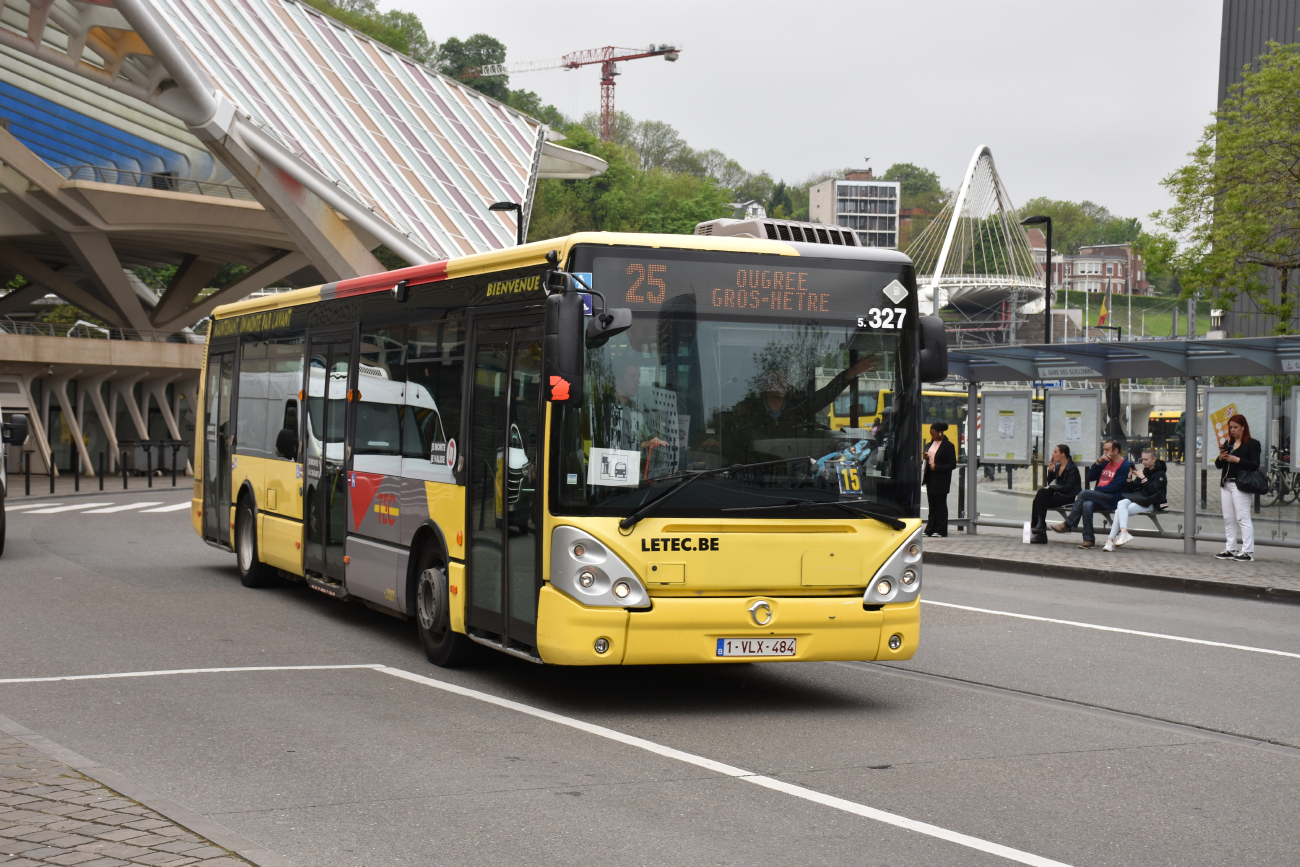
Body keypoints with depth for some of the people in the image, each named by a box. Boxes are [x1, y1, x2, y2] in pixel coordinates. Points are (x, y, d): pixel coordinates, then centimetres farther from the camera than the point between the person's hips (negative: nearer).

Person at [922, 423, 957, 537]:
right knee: (932, 505, 9)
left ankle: (941, 530, 6)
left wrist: (936, 467, -18)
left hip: (941, 480, -7)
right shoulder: (931, 443, 10)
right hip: (931, 478, 7)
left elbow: (952, 465, -14)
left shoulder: (948, 446, -12)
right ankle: (930, 530, 12)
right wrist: (926, 457, 1)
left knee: (940, 505, 0)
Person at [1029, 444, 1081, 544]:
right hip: (1059, 495, 7)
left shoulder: (1072, 469, -9)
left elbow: (1067, 488, -15)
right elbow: (1050, 482, 16)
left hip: (1068, 498, -7)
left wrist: (1050, 487, -12)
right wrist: (1050, 470, 2)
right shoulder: (1057, 467, 16)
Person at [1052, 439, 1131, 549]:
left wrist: (1096, 490, -7)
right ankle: (1089, 540, -32)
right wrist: (1099, 461, 3)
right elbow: (1090, 477, 14)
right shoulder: (1106, 462, 20)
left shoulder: (1125, 465, -3)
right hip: (1099, 498, 6)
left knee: (1083, 494, -25)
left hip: (1112, 500, -6)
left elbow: (1114, 487, -11)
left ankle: (1067, 525, -17)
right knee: (1087, 505, -29)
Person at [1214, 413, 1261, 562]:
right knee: (1228, 519, 9)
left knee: (1243, 518, -8)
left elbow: (1255, 465, -12)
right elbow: (1218, 465, 16)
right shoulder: (1227, 443, 15)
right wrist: (1220, 458, -5)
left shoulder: (1252, 444, -3)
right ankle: (1230, 550, 15)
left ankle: (1248, 551, -7)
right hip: (1226, 484, 7)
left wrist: (1237, 460, -18)